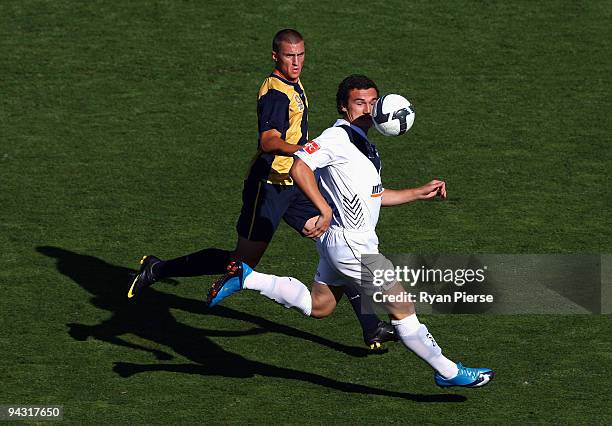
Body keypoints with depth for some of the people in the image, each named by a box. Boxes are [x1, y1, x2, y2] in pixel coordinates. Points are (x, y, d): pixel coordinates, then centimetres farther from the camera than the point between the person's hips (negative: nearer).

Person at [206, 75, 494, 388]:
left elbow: (371, 196, 27)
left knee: (317, 306, 20)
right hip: (352, 245, -10)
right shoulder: (337, 137, -14)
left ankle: (246, 278, 17)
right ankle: (448, 372, 7)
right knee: (402, 308, -2)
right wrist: (324, 209, -33)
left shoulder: (363, 144, 17)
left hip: (336, 241, 10)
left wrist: (420, 193, 25)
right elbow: (299, 167, -27)